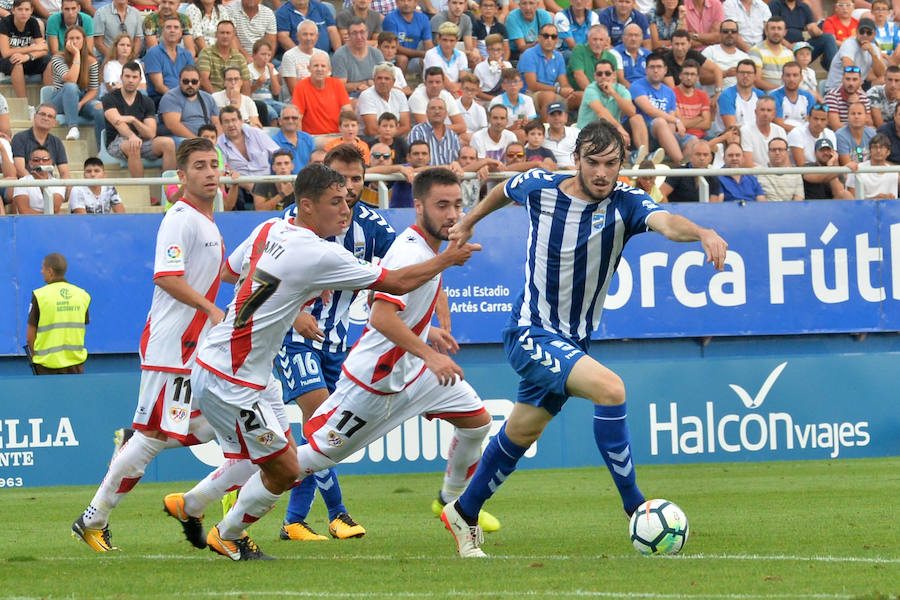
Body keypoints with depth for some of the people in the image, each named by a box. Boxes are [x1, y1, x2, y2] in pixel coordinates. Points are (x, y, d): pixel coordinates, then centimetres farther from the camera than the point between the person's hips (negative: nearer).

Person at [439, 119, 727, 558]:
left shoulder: (625, 204, -14)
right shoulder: (539, 188, -13)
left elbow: (666, 222, -37)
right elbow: (505, 190, 13)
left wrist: (701, 232, -58)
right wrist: (469, 221, 27)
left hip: (573, 340, 4)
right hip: (530, 334, -4)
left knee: (520, 435, 18)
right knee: (609, 388, -27)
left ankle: (464, 514, 40)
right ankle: (633, 504, -20)